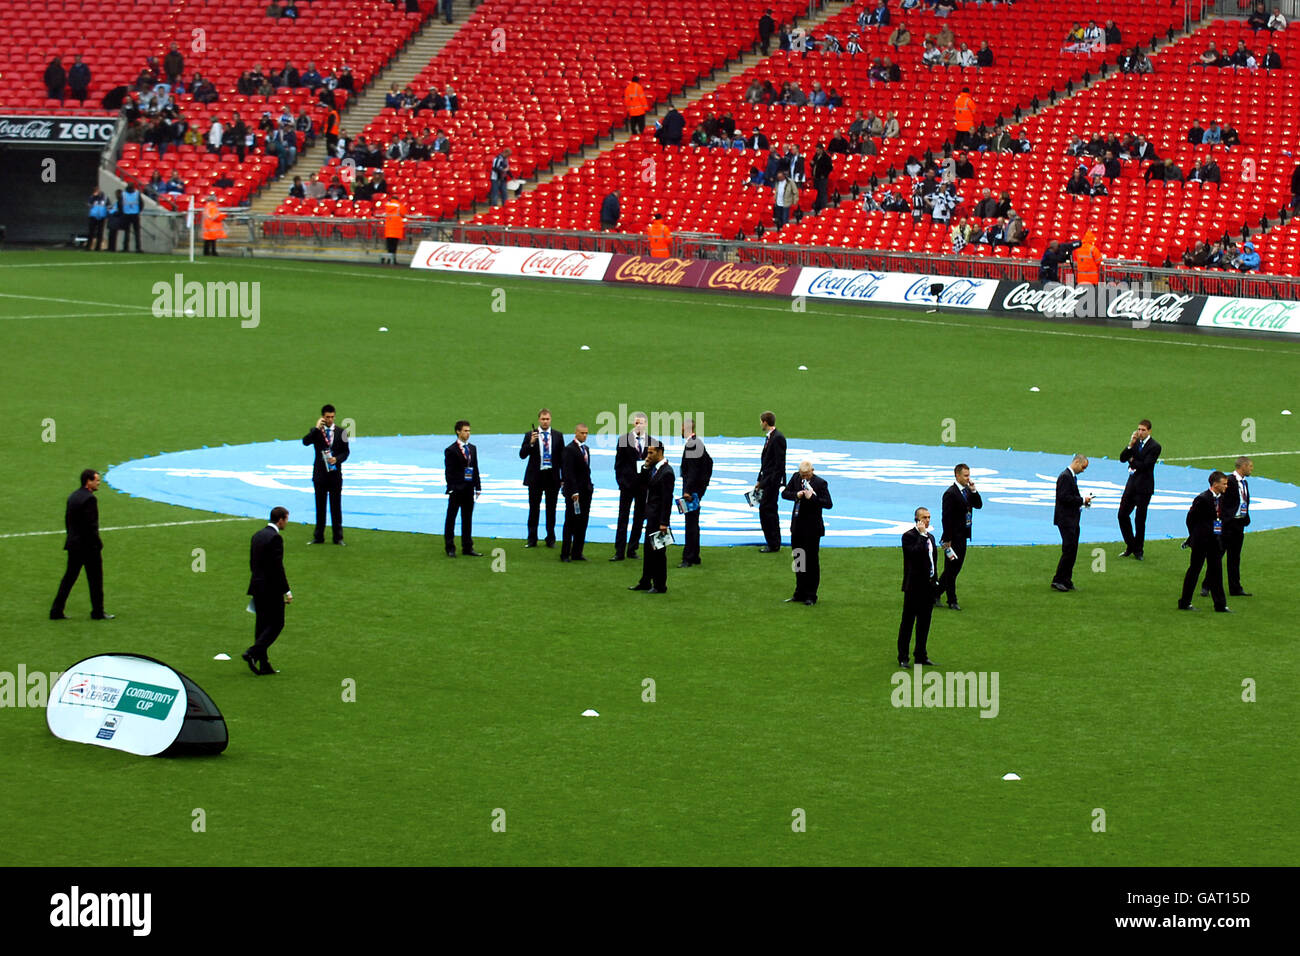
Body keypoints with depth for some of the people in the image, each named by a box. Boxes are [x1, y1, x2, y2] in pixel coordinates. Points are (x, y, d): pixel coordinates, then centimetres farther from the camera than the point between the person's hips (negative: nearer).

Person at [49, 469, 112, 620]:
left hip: (73, 545, 8)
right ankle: (97, 612, 11)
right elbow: (91, 525, -20)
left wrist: (72, 539, 18)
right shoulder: (89, 499, -17)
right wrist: (98, 545, -14)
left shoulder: (72, 497, 9)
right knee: (95, 579, 4)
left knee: (69, 578, 11)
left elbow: (67, 521, 14)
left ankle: (56, 611, 9)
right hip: (88, 546, -8)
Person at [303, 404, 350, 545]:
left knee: (336, 506, 2)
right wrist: (317, 428, -21)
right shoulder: (315, 431, 1)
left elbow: (346, 451, 5)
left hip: (335, 473, 0)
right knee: (320, 507, 7)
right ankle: (318, 537, 13)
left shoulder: (341, 432, 3)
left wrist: (337, 459, -14)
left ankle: (338, 537, 7)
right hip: (320, 473, 0)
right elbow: (305, 441, -16)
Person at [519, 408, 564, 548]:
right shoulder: (530, 435, 1)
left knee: (551, 509, 6)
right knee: (534, 509, 3)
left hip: (552, 477, 1)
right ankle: (532, 539, 9)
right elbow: (522, 454, -5)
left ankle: (551, 539, 14)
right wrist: (531, 443, -22)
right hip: (535, 476, -1)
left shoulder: (558, 436, 5)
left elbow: (562, 457, 7)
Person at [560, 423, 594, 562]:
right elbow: (569, 472, -16)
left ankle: (577, 553, 12)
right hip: (574, 491, -8)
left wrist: (590, 486, 9)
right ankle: (565, 554, 4)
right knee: (570, 523, -2)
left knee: (582, 523, 7)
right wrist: (574, 492, -20)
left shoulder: (585, 448, 14)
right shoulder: (570, 449, -11)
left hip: (586, 491, 8)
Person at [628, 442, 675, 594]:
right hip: (651, 516, 9)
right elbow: (646, 485, 16)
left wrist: (663, 523, -21)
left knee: (658, 552, -1)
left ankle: (660, 586, 6)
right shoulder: (653, 469, 10)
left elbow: (667, 499, -20)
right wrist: (646, 468, 1)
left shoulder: (666, 472, -18)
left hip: (659, 517, -9)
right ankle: (645, 582, 25)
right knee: (649, 550, 16)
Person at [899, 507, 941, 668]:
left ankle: (920, 655, 19)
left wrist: (935, 582, 15)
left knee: (924, 622, 11)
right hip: (914, 586, -7)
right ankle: (902, 657, 4)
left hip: (928, 586, 7)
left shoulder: (930, 537, 15)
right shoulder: (909, 536, -9)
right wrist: (922, 535, -19)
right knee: (908, 621, -1)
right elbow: (916, 553, -26)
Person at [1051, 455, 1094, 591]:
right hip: (1066, 520, -10)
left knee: (1072, 551, 10)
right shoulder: (1065, 477, -14)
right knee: (1069, 550, -12)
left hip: (1072, 520, 10)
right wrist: (1082, 500, -15)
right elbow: (1064, 497, -21)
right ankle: (1057, 581, -8)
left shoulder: (1072, 477, 17)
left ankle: (1066, 581, 14)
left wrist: (1083, 501, 8)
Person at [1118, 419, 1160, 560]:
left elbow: (1145, 465, -20)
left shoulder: (1154, 446, -12)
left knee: (1140, 519, 1)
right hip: (1131, 484, 6)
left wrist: (1132, 461, -5)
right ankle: (1130, 546, 22)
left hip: (1144, 487, -6)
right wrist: (1131, 445, -13)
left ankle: (1138, 550, 15)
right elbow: (1123, 458, 1)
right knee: (1122, 514, 7)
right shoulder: (1136, 442, 7)